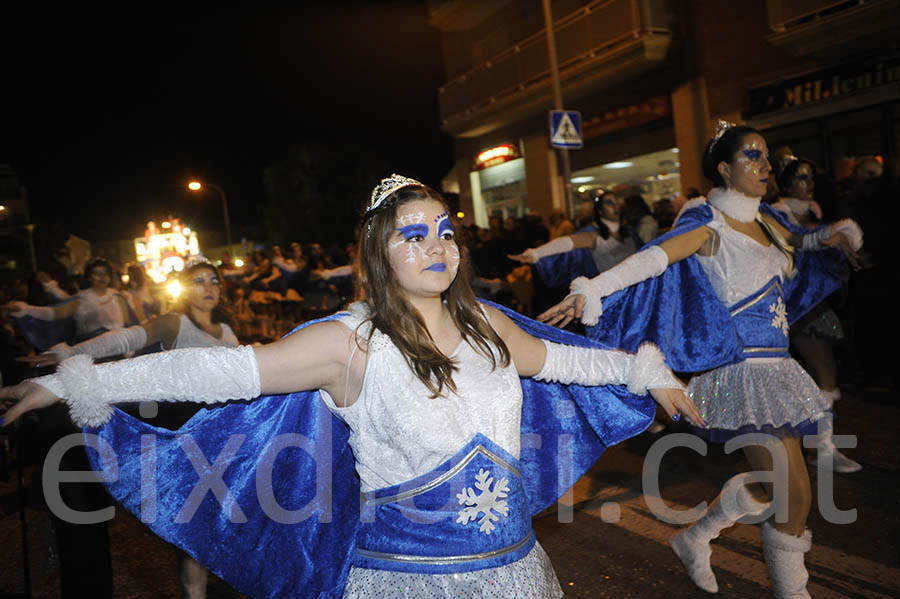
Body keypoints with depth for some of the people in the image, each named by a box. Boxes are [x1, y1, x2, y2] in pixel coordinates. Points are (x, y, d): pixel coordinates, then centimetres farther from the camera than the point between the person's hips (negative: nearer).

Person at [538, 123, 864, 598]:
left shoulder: (764, 221, 12)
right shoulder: (710, 222, -10)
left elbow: (799, 242, 33)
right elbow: (655, 256, -27)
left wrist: (832, 236, 11)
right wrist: (591, 291, -41)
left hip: (775, 364, 8)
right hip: (744, 367, -8)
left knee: (775, 487, 16)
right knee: (796, 494, -5)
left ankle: (694, 540, 35)